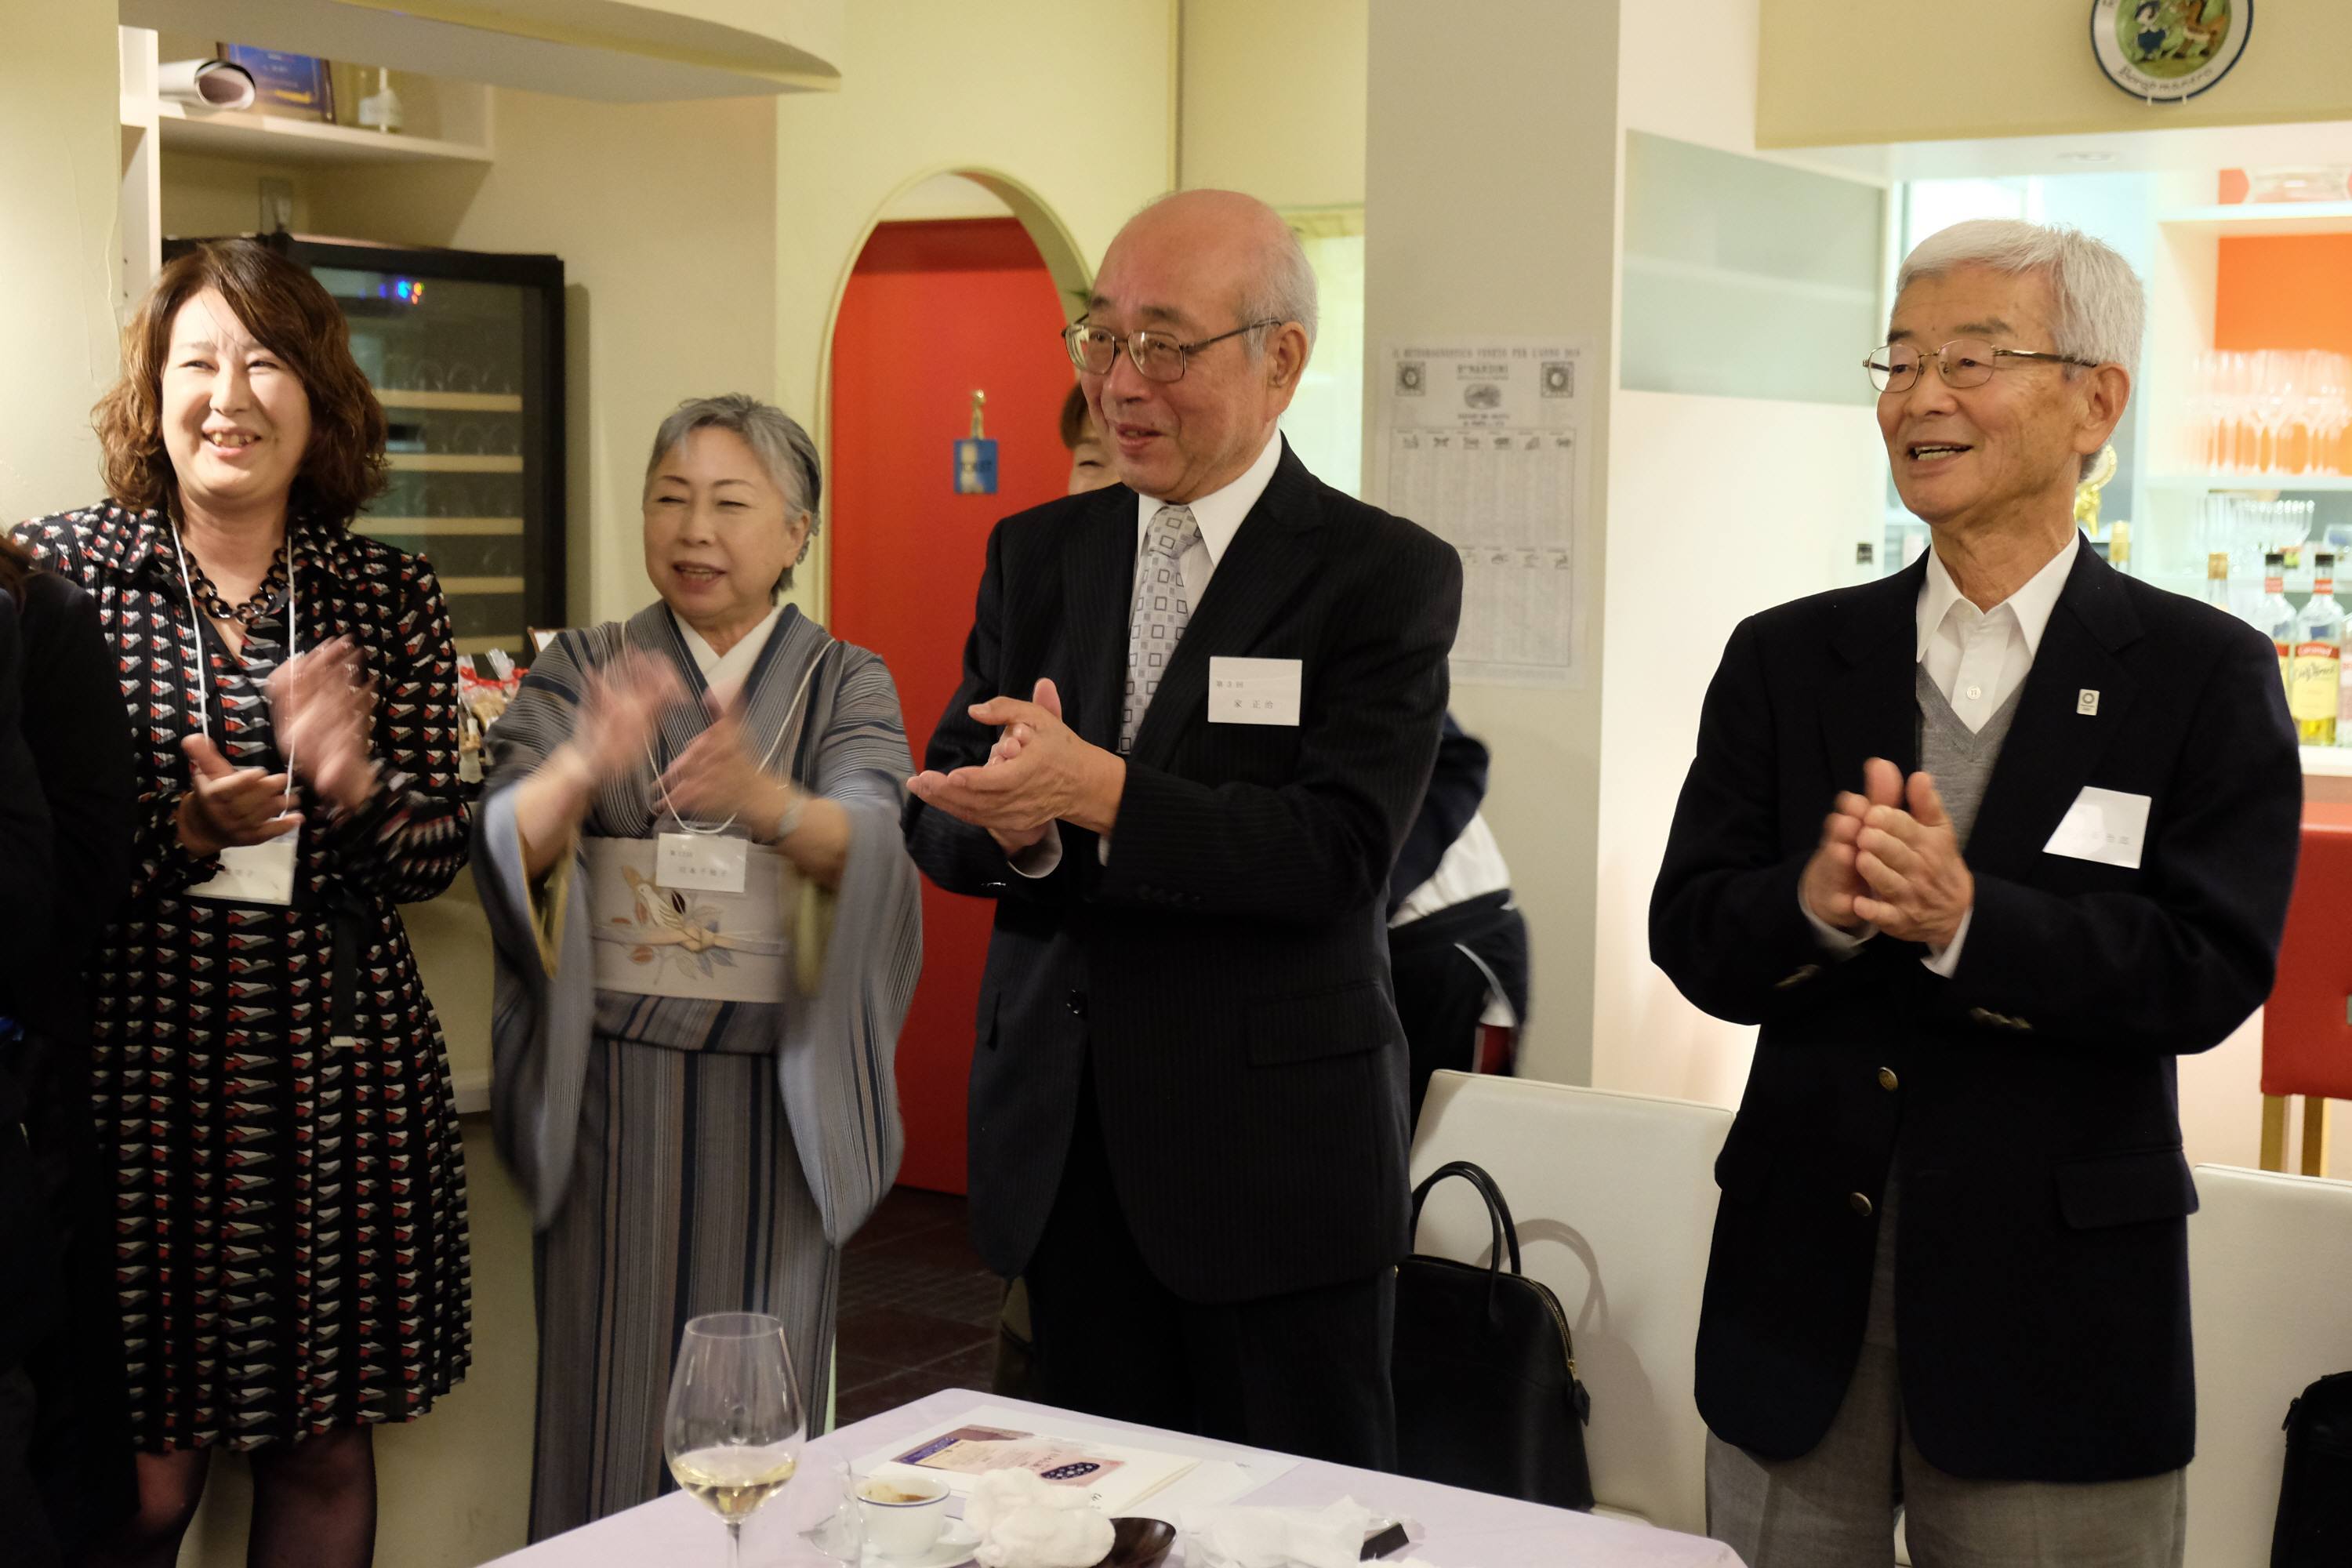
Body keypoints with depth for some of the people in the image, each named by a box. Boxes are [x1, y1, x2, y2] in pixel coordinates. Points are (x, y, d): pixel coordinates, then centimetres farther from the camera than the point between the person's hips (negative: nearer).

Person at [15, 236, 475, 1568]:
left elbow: (441, 854, 7)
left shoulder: (391, 599, 7)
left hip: (342, 1070, 3)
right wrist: (182, 832, -17)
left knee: (325, 1451, 11)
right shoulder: (56, 575, 1)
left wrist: (352, 789, -13)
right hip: (139, 1064, -2)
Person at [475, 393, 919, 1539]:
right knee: (609, 1408, 2)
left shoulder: (846, 685, 4)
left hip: (781, 1091, 0)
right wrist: (585, 768, -32)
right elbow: (507, 845, -10)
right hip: (612, 1088, 0)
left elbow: (867, 847, -15)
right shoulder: (578, 672, 6)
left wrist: (762, 798, -36)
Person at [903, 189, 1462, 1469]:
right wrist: (1019, 828, -18)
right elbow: (937, 818, 6)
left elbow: (1341, 849, -17)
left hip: (1271, 1160, -4)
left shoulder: (1385, 576, -7)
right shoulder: (1036, 555, 9)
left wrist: (1094, 792, -27)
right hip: (1062, 1150, 5)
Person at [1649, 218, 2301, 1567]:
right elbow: (1692, 938, 0)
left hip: (2056, 1317, -2)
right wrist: (1816, 903, -22)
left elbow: (2214, 972, -11)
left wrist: (1965, 918, -25)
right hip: (1803, 1296, 3)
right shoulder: (1785, 658, 6)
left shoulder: (2207, 677, -2)